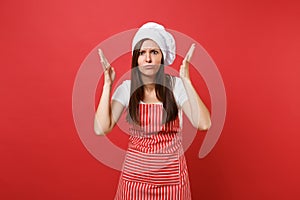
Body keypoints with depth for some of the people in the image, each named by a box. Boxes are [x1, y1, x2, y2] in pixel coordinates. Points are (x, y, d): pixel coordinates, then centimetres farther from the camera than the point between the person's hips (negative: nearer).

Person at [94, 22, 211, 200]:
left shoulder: (176, 85, -10)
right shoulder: (127, 88, -6)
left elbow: (204, 124, -22)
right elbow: (101, 129, -16)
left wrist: (186, 81, -23)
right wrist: (107, 85, -16)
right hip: (135, 172, 1)